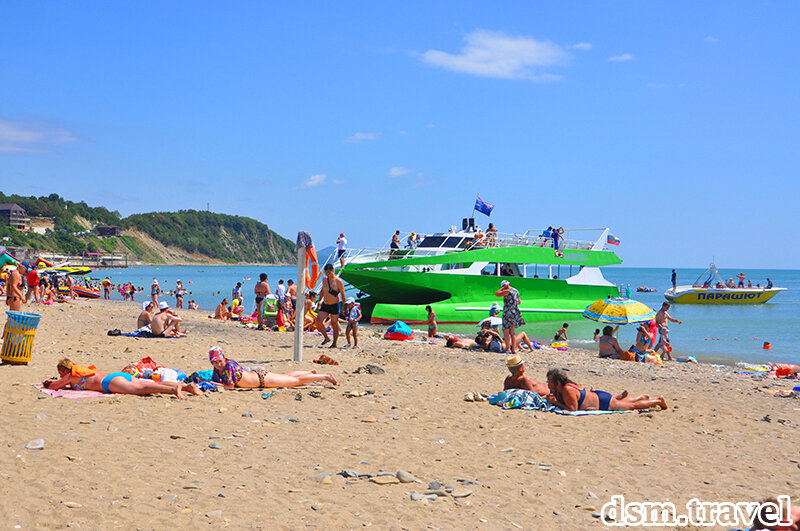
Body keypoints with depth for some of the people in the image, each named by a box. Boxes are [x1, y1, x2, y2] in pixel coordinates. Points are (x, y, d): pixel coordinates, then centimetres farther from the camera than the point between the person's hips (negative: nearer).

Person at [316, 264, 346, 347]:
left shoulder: (338, 281, -10)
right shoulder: (324, 279, 7)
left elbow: (342, 294, -8)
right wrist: (319, 301, 22)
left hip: (334, 306, -5)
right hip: (325, 305, 6)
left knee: (334, 324, -1)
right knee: (318, 320, -9)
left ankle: (334, 343, 11)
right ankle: (326, 337, 8)